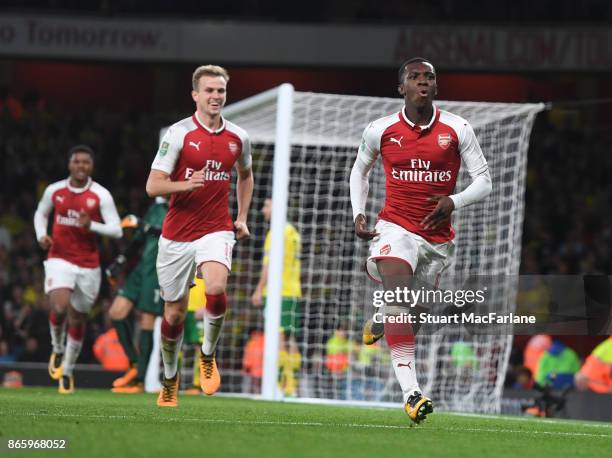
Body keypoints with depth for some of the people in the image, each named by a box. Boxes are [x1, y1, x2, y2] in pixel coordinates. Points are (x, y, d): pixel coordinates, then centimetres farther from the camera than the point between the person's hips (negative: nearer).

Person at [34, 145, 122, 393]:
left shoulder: (101, 195, -6)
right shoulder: (54, 191, 1)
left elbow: (116, 230, -8)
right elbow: (41, 213, 20)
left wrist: (91, 225, -25)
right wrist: (41, 235, 1)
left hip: (88, 265, 0)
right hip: (59, 259, 0)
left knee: (77, 318, 8)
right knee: (59, 306, -24)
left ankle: (68, 370, 27)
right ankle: (57, 350, 6)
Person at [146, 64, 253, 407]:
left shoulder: (238, 137, 5)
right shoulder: (179, 133, -7)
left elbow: (246, 175, 26)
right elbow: (153, 186, -10)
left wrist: (242, 217, 17)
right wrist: (185, 184, -28)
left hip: (216, 230, 1)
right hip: (177, 234, -1)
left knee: (216, 287, -28)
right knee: (175, 312, 6)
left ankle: (208, 355, -3)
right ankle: (170, 378, 30)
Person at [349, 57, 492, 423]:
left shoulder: (457, 129, -3)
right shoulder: (381, 130, -1)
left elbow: (484, 181, 0)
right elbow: (360, 170, 19)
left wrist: (454, 202, -18)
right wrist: (358, 214, 6)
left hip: (438, 236, 2)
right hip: (396, 227, -2)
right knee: (397, 290, -27)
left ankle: (380, 322, 53)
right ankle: (411, 392, -35)